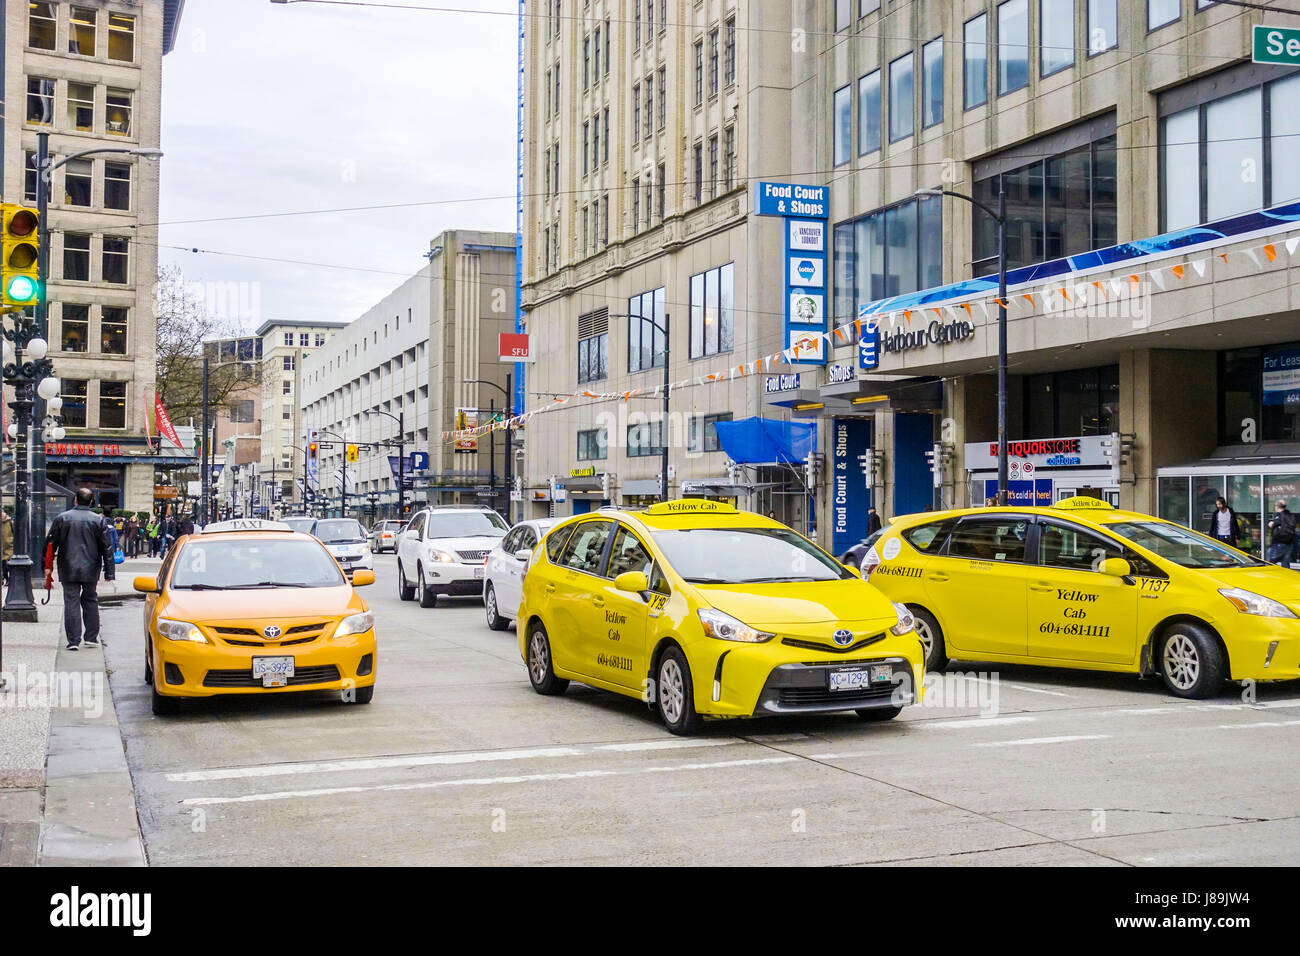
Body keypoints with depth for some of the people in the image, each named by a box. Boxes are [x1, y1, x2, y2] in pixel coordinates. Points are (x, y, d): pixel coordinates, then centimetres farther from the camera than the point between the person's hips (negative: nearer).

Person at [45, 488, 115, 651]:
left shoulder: (62, 518, -2)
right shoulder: (99, 520, -1)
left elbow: (51, 544, 3)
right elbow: (107, 547, 0)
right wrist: (109, 572, 4)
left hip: (68, 570, -1)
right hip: (91, 570, 1)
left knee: (71, 603, 0)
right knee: (90, 601, 14)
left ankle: (73, 640, -3)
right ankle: (92, 638, 15)